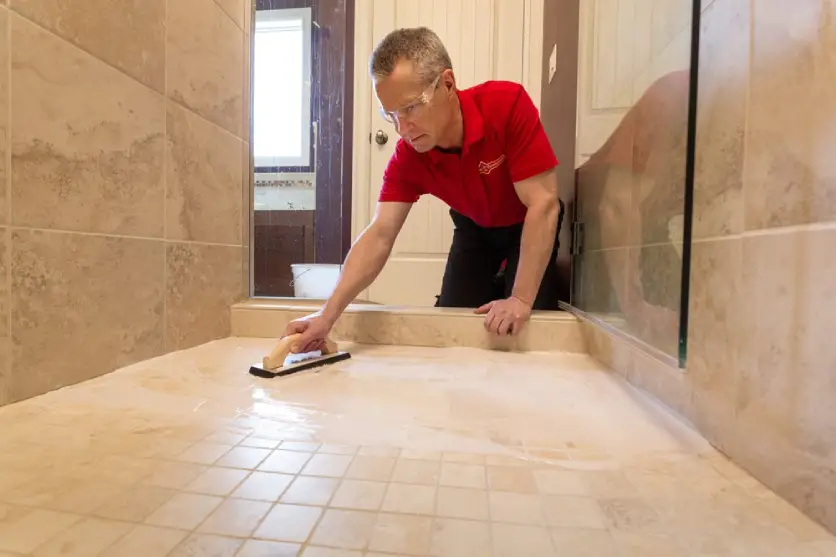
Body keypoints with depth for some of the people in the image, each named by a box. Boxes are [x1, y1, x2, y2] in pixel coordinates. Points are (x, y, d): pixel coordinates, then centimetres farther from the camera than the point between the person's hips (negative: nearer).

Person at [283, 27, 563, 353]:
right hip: (474, 227, 3)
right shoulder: (407, 157, -23)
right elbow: (379, 235, -27)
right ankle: (492, 284, 29)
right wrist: (327, 316, -37)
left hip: (529, 226, -2)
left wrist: (521, 300, -37)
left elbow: (544, 203, -34)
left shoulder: (508, 103, -33)